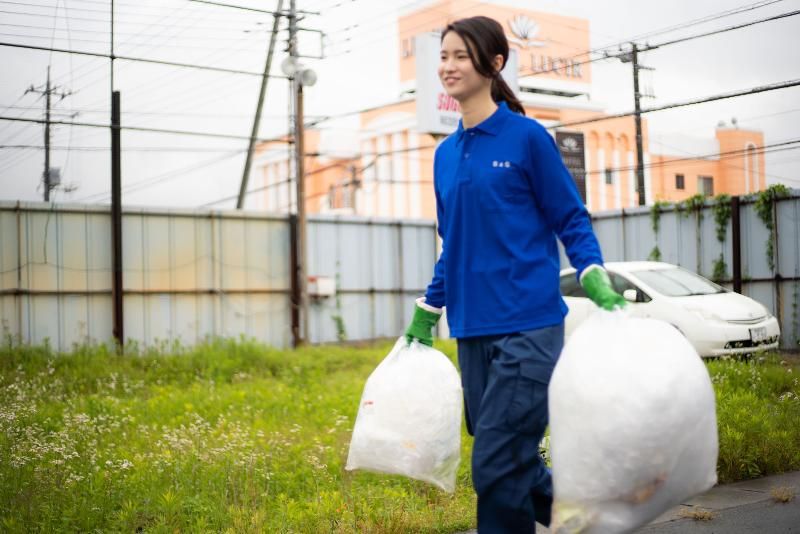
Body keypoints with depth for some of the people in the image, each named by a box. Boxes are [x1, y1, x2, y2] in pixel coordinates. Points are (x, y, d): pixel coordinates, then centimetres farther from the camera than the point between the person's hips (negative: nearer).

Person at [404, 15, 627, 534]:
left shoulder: (527, 137, -4)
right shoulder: (446, 153, 13)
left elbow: (571, 219, -1)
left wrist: (596, 280, -16)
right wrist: (426, 314, 21)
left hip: (528, 325, -6)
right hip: (472, 332, 7)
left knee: (497, 464, -9)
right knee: (510, 461, 12)